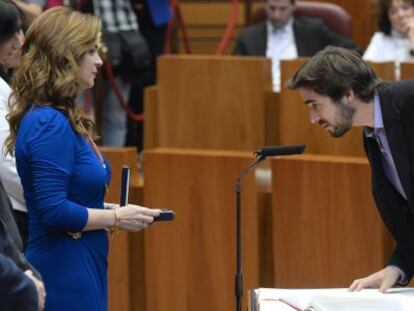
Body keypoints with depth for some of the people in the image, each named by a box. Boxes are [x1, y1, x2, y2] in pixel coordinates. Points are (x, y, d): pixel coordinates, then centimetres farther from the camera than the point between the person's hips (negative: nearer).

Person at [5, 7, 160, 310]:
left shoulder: (60, 120, 12)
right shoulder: (49, 124, -18)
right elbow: (53, 211, -23)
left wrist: (110, 209, 6)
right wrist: (116, 218, -13)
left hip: (83, 270, 10)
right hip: (64, 276, -10)